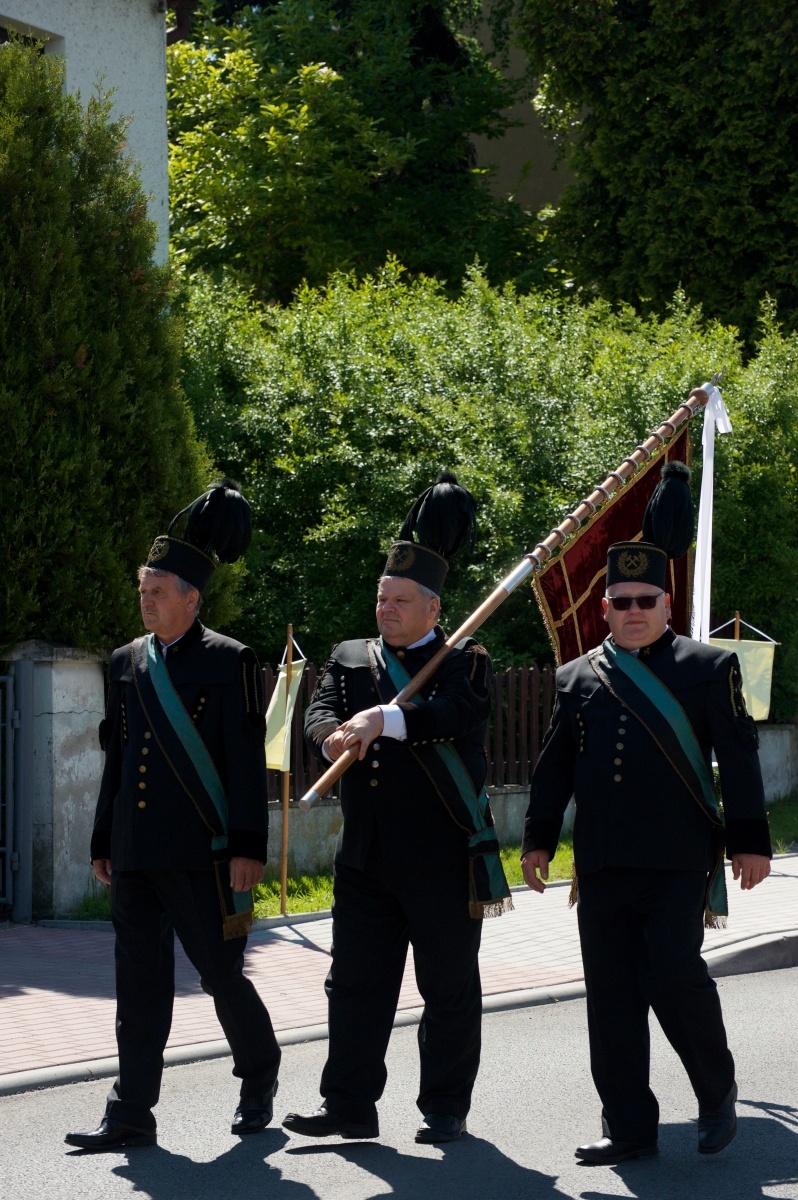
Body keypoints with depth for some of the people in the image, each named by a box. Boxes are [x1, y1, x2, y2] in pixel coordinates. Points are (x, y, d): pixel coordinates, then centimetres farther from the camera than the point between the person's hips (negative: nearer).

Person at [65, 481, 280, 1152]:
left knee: (221, 974, 3)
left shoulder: (229, 663, -5)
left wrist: (248, 848, -12)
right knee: (140, 983, 5)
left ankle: (260, 1078, 27)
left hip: (202, 855, -5)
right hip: (137, 856, 5)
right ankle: (132, 1115, 6)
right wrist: (104, 842, 16)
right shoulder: (126, 663, 12)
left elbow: (248, 762, -7)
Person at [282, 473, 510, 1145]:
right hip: (365, 857, 4)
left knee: (450, 989, 3)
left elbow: (456, 716, -20)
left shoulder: (465, 662, 0)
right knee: (356, 983, 4)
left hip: (444, 859, -4)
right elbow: (321, 713, -3)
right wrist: (336, 734, -27)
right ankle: (350, 1106, 10)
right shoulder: (349, 660, 13)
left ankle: (446, 1109, 13)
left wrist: (385, 719, -35)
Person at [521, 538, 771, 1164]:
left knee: (674, 975, -13)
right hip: (602, 866, 4)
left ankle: (718, 1095, 11)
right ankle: (629, 1127, 10)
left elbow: (739, 757, 2)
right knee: (611, 995, 3)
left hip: (679, 860, -4)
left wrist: (750, 841, -4)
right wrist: (539, 838, 13)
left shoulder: (709, 667, 5)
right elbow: (555, 766, 18)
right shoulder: (578, 677, 15)